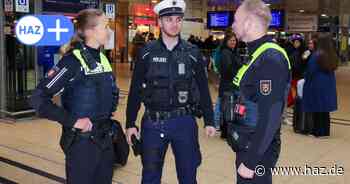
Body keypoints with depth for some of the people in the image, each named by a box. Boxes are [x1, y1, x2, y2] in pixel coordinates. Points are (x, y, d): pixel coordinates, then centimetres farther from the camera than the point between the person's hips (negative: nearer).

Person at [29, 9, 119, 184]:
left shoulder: (103, 58, 6)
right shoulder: (73, 61, -16)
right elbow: (38, 99, -20)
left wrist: (108, 116, 10)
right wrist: (72, 121, -20)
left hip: (105, 138, 7)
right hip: (82, 140, -7)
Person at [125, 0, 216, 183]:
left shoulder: (192, 53, 1)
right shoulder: (147, 52, -1)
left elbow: (203, 88, 5)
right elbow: (135, 90, 1)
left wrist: (209, 120, 4)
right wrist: (130, 123, 0)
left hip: (185, 122, 1)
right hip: (153, 122, 0)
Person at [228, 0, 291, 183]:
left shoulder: (270, 59, -22)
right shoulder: (258, 54, 9)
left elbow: (270, 116, -25)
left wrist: (251, 161, -22)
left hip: (257, 150, -9)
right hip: (248, 144, 9)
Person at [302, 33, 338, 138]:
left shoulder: (316, 55, -16)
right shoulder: (333, 56, 4)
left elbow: (310, 71, -12)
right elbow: (333, 69, 12)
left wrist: (306, 80, 5)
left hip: (317, 85, -6)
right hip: (329, 85, 6)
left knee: (317, 109, 3)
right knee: (325, 109, 13)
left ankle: (318, 131, 9)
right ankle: (325, 131, 19)